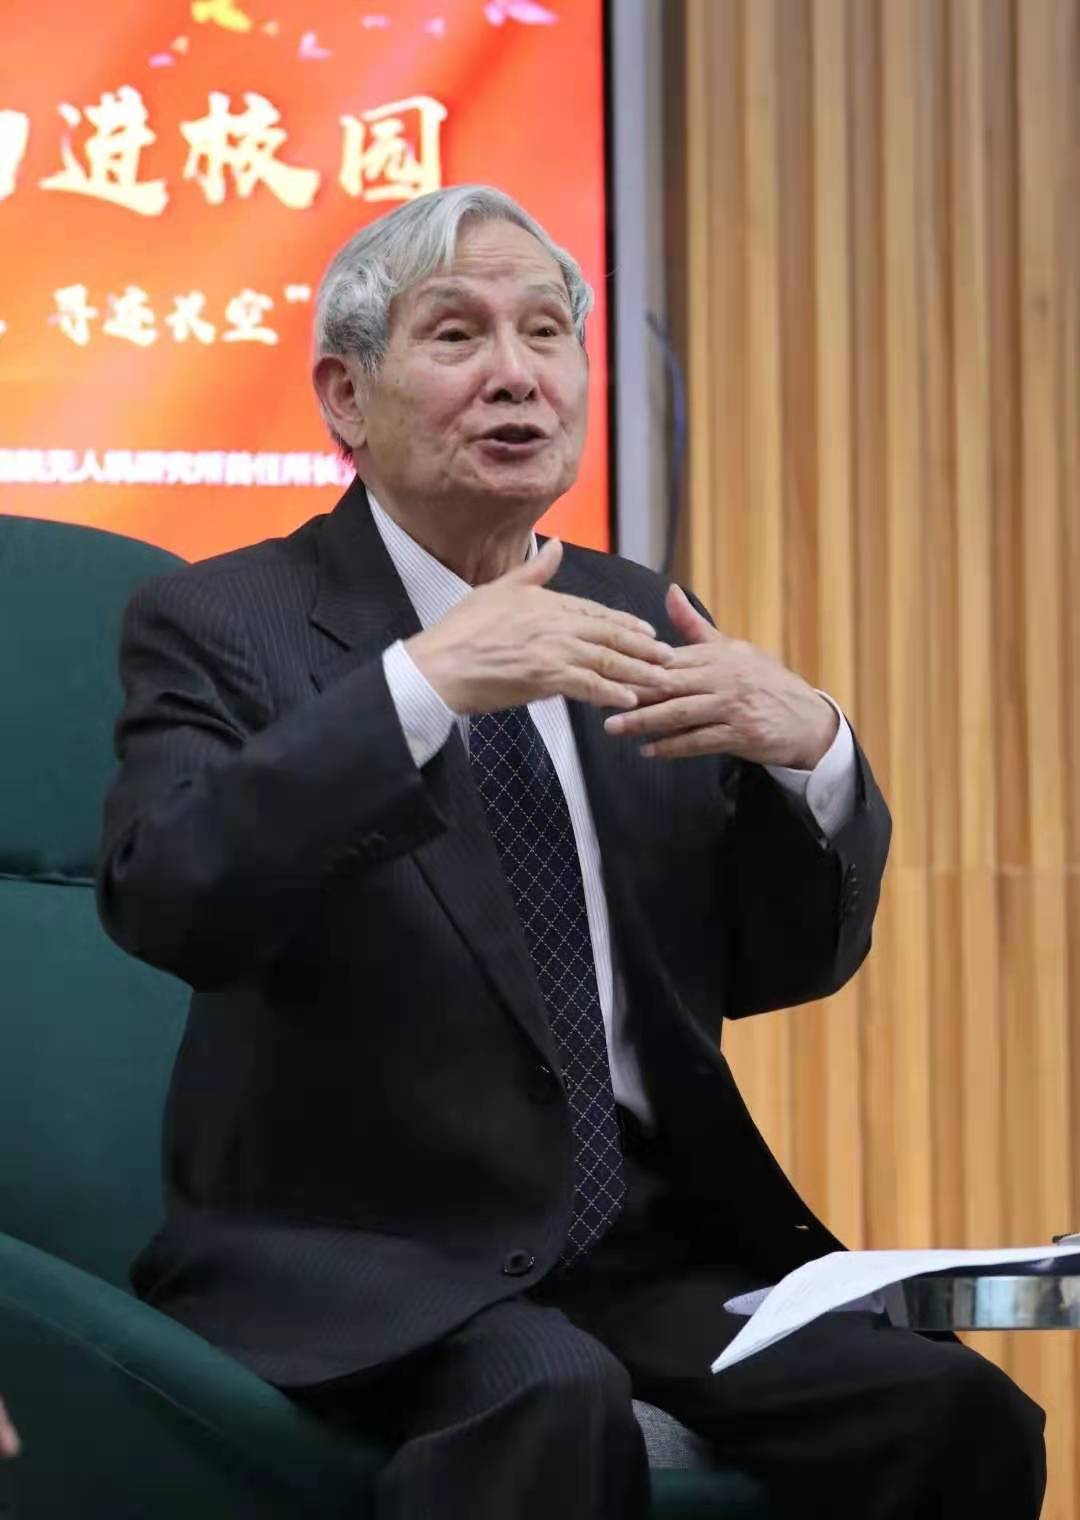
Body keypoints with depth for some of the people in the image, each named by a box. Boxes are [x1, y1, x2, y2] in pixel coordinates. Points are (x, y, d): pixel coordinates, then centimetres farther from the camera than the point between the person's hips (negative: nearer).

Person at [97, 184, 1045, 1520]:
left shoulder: (637, 618, 14)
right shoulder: (221, 624, -1)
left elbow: (787, 965, 14)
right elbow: (164, 901, -20)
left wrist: (807, 751, -6)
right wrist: (422, 683, -29)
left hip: (654, 1244, 5)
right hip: (357, 1262, -5)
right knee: (554, 1399, -35)